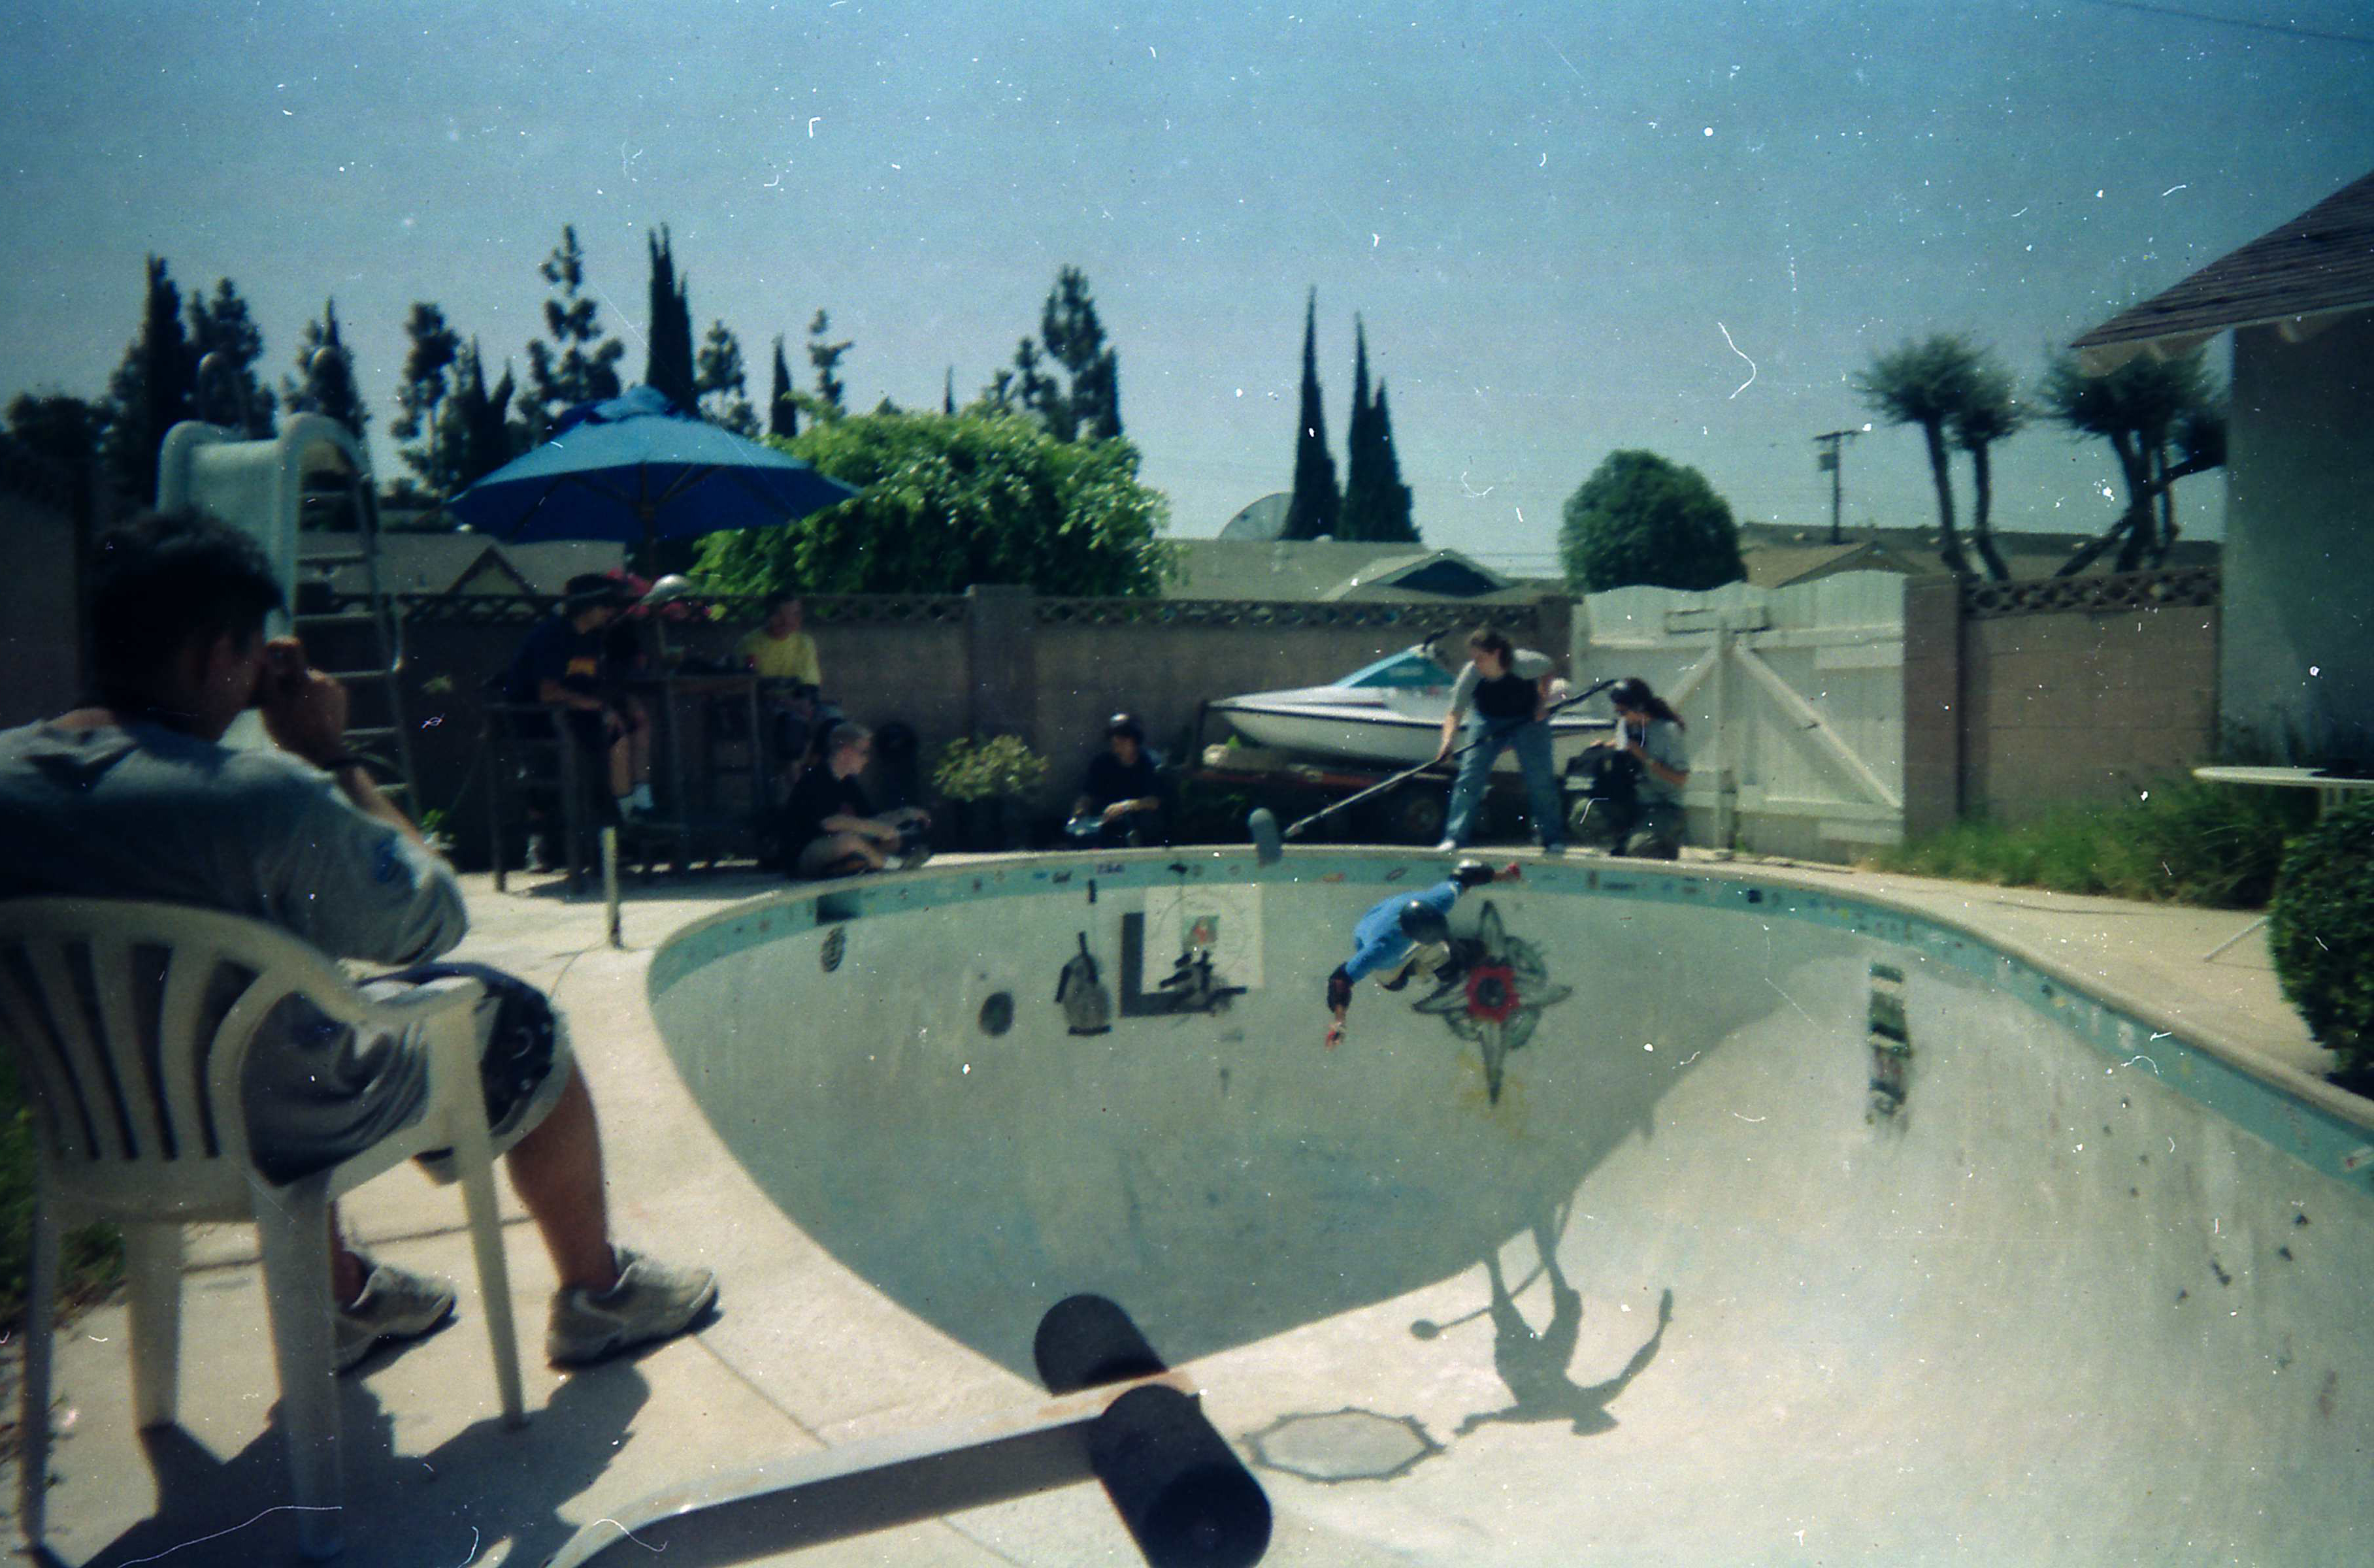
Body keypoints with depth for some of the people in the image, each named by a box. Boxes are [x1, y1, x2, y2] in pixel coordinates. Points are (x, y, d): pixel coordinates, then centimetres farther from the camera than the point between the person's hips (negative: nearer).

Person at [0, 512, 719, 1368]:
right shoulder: (265, 797, -32)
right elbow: (433, 920, -18)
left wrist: (230, 710, 3)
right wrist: (334, 757, -15)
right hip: (280, 1128, -7)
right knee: (521, 1026, 13)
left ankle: (341, 1297, 45)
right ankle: (597, 1295, 31)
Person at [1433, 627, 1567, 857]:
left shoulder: (1525, 663, -28)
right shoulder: (1470, 675, -25)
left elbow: (1548, 668, -4)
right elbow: (1455, 713, -26)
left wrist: (1543, 700, -13)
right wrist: (1447, 741, -42)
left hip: (1528, 719, -1)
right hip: (1488, 721, 1)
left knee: (1540, 778, -3)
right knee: (1469, 776, -10)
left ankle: (1553, 839, 11)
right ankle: (1454, 838, -5)